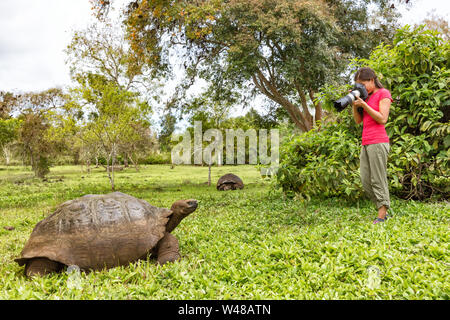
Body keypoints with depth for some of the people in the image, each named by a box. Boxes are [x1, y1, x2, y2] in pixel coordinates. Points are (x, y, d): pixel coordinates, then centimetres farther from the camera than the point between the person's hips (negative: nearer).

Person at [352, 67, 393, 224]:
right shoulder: (366, 96, 19)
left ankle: (381, 217, 3)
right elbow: (358, 120, 16)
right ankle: (383, 210, 17)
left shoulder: (383, 93, -1)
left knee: (378, 180, -4)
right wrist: (355, 104, 2)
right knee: (365, 181, 6)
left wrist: (363, 104, -12)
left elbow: (382, 119, -12)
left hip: (378, 142, -8)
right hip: (366, 143, 8)